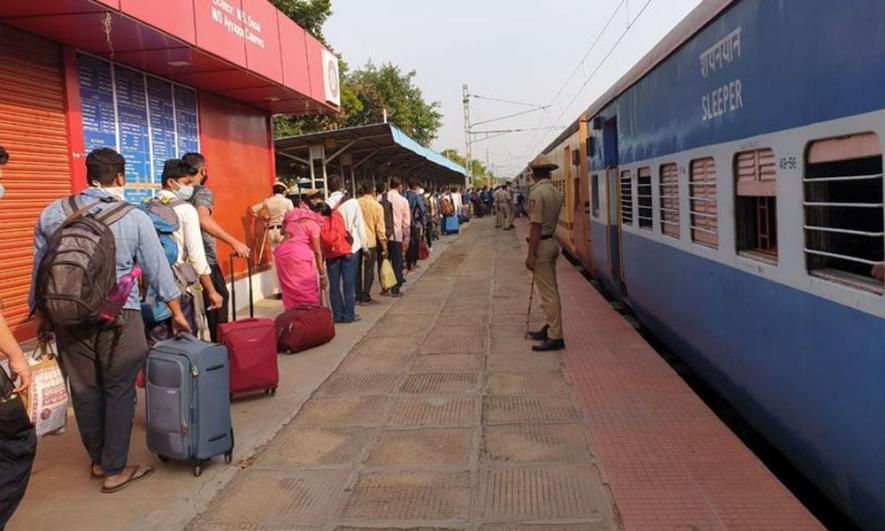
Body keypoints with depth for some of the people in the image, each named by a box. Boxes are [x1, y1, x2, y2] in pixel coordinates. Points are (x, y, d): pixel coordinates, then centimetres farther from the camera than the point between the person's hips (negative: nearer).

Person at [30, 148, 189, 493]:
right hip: (118, 316, -3)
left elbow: (39, 268, 10)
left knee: (84, 391, 14)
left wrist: (40, 313, 22)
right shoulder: (134, 218, -4)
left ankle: (98, 460, 30)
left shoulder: (52, 213, 5)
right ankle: (115, 469, 12)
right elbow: (158, 269, -1)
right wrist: (176, 312, 10)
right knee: (119, 392, 6)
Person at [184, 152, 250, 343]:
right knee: (219, 298, 8)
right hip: (204, 259, -7)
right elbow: (203, 219, -32)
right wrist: (234, 242, -37)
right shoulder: (203, 192, -12)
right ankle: (219, 341, 12)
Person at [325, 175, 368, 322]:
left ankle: (338, 314, 13)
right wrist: (365, 246, 5)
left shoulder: (325, 204, -4)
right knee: (349, 282, 4)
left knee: (334, 283, 9)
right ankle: (349, 315, 6)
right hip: (350, 248, -1)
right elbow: (359, 226, -4)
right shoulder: (352, 203, -7)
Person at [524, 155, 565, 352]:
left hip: (542, 245, -9)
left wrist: (531, 254, -18)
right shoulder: (557, 192, 9)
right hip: (552, 242, 9)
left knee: (548, 292, -6)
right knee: (551, 289, 17)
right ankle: (551, 328, 27)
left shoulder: (537, 193, -17)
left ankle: (555, 337, -3)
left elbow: (536, 225, -19)